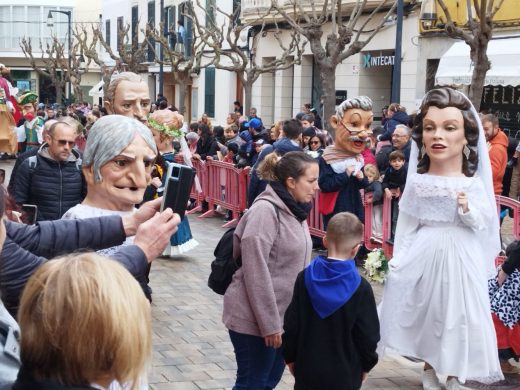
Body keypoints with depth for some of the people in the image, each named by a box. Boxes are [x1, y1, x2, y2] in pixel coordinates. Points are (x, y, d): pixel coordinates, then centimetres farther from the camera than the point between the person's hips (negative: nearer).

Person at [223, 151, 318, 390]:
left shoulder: (295, 210, 7)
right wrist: (269, 323, -20)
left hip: (284, 316, 8)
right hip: (256, 319, -8)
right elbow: (256, 273, -22)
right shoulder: (265, 210, -19)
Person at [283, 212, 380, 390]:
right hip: (344, 373, -2)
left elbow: (291, 323, -1)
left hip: (308, 368, 3)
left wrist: (290, 356, 11)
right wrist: (366, 364, 8)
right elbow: (368, 333, -8)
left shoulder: (305, 278, -6)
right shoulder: (361, 288, -13)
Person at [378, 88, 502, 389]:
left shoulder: (473, 184, -7)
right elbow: (407, 226, 2)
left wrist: (468, 210, -20)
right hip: (426, 255, 1)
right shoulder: (417, 182, -4)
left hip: (461, 257, -1)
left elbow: (482, 225, -2)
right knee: (426, 310, 12)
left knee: (458, 313, 6)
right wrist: (398, 261, 0)